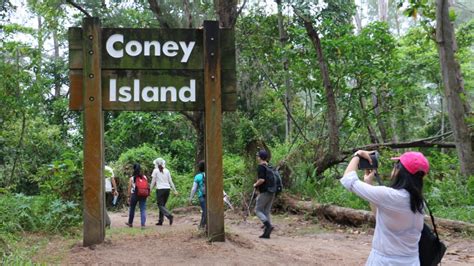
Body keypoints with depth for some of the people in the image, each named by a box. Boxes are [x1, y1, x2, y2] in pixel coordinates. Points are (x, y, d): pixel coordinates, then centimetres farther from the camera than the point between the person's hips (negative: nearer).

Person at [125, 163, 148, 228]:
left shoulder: (132, 178, -4)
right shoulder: (144, 177, 0)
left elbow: (129, 188, -3)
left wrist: (129, 197, 5)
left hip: (134, 195, -1)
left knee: (132, 209, 18)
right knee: (143, 209, 1)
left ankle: (130, 223, 34)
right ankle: (143, 224, -10)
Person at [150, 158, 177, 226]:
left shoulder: (156, 170, -1)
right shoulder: (167, 171, 9)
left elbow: (153, 182, -1)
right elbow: (170, 181, 10)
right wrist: (174, 190, 15)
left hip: (160, 189, -5)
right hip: (167, 189, 5)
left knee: (161, 205, -2)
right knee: (163, 205, 13)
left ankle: (169, 215, -26)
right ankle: (160, 221, 14)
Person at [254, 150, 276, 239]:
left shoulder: (261, 167, -12)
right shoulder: (270, 167, 13)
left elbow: (262, 179, -22)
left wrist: (255, 185, -3)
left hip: (265, 192, -8)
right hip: (272, 192, 8)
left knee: (258, 210, 2)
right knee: (266, 211, 11)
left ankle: (268, 225, -16)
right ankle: (266, 233, 10)